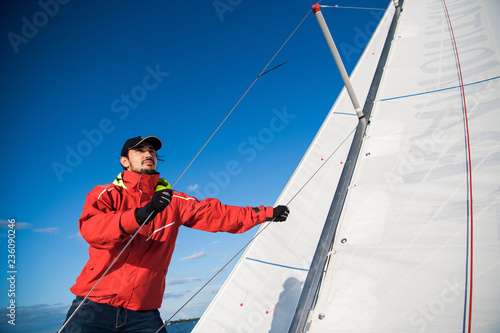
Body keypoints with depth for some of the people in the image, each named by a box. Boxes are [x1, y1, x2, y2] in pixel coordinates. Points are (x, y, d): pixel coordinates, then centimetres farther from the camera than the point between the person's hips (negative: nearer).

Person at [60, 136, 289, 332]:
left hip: (145, 313, 2)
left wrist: (265, 214, -1)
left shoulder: (172, 201, 6)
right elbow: (91, 229, -19)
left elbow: (213, 214, 3)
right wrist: (142, 214, -33)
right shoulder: (106, 194, 0)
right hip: (94, 306, -1)